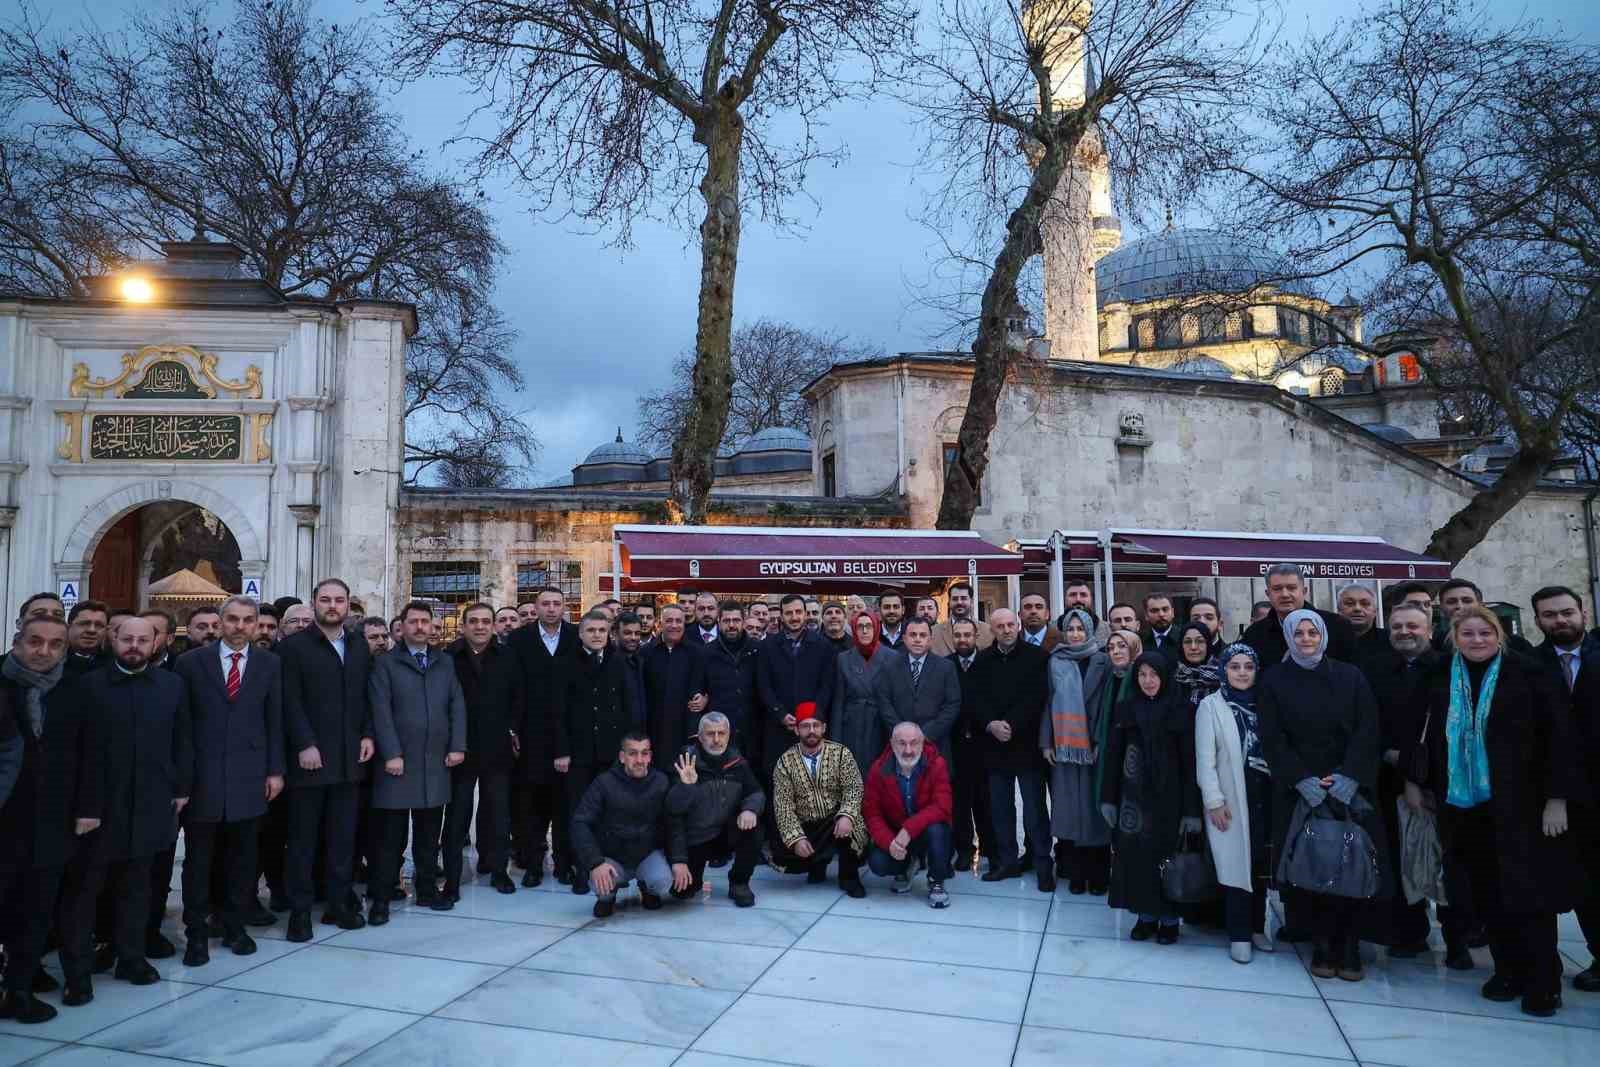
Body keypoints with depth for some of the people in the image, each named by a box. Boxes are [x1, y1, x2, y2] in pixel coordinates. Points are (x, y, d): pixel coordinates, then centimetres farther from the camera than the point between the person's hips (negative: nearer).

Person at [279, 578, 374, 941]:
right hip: (309, 757, -4)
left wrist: (367, 735, 1)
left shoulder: (360, 648, 12)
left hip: (348, 758, 4)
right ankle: (300, 910, 13)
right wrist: (305, 744, -16)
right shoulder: (294, 646, -3)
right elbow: (291, 701, -9)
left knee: (343, 836, 9)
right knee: (302, 838, 5)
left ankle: (339, 903, 18)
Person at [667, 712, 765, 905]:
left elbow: (756, 793, -8)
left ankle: (739, 883, -4)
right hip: (694, 839, -2)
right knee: (682, 891, -11)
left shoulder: (737, 761, -5)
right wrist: (686, 785, -39)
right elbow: (673, 808, -20)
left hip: (727, 834, 2)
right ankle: (695, 879, 28)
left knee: (752, 824, -26)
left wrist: (750, 809, -30)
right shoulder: (686, 761, -15)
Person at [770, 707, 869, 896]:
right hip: (805, 828, 2)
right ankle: (818, 863, 12)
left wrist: (847, 816, -32)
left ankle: (849, 877, -7)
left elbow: (854, 788, -13)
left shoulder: (841, 753, -4)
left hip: (836, 822, -1)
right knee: (781, 858, -23)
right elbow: (783, 805, -8)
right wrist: (796, 838, -22)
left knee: (846, 823, -35)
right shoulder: (785, 762, -3)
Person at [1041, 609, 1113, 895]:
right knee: (1069, 805, 1)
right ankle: (1074, 871, 8)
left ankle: (1097, 872, 11)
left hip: (1093, 744, -1)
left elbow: (1108, 705, -1)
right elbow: (1048, 701, 7)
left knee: (1093, 803, 1)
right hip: (1064, 744, 1)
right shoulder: (1054, 663, 7)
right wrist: (1046, 742, 1)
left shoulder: (1103, 663, 2)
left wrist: (1102, 742, -8)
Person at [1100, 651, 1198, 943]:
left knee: (1166, 854, 3)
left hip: (1167, 796, -2)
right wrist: (1108, 798, -2)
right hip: (1133, 794, 3)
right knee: (1136, 853, 3)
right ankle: (1145, 914, 17)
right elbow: (1113, 755, 3)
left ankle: (1169, 918, 18)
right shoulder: (1126, 709, 4)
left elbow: (1189, 761, -7)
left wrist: (1191, 808, -12)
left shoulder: (1180, 710, -4)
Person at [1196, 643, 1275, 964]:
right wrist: (1214, 801, -12)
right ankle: (1239, 934, 8)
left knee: (1261, 864, 9)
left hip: (1263, 797, 4)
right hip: (1230, 799, -3)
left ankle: (1257, 927, 22)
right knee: (1236, 864, -1)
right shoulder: (1210, 705, -4)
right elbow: (1205, 758, -7)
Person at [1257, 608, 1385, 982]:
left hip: (1349, 789, 1)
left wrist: (1350, 775, -15)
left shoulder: (1350, 677, 7)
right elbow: (1271, 737, -2)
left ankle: (1347, 944, 8)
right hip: (1297, 790, -1)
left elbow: (1367, 730, -1)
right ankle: (1322, 943, 7)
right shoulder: (1274, 680, 4)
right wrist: (1301, 778, -14)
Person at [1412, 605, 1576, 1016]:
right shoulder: (1442, 681, 5)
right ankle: (1508, 971, 21)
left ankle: (1542, 982, 12)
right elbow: (1434, 738, 12)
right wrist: (1419, 783, 8)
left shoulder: (1529, 673, -5)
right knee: (1488, 894, 8)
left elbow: (1559, 735, -7)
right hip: (1464, 803, 4)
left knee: (1528, 890, 0)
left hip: (1520, 803, -3)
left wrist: (1557, 797, -11)